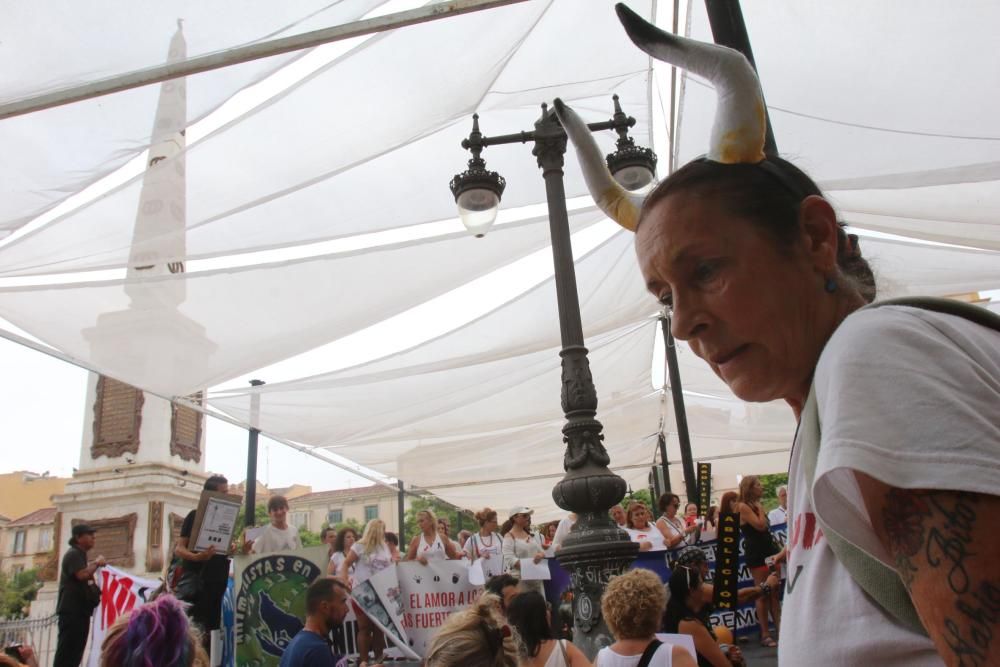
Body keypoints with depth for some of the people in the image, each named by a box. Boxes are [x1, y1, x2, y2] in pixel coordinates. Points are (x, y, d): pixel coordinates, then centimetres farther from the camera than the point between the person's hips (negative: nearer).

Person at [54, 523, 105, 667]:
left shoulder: (79, 555, 23)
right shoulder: (73, 554, -8)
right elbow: (82, 575, -24)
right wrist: (96, 563, -11)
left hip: (79, 610, 10)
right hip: (71, 610, -10)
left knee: (75, 650, 8)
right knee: (66, 650, -13)